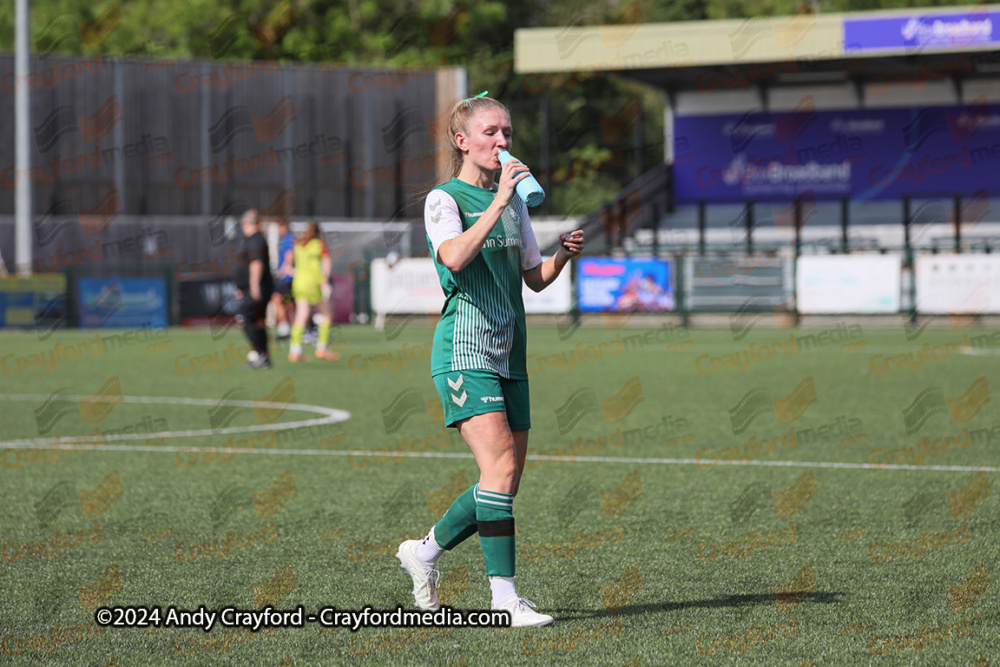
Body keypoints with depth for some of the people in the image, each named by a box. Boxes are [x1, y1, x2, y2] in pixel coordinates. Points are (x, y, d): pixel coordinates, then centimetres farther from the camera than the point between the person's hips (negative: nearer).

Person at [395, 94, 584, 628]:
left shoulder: (513, 201, 16)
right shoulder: (444, 199, -6)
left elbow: (535, 278, 21)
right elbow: (455, 258, -26)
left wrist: (563, 255, 1)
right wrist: (497, 202, -29)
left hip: (508, 356, 8)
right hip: (464, 352, -8)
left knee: (506, 480, 6)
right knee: (500, 465, -19)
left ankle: (424, 552, 28)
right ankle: (504, 598, -18)